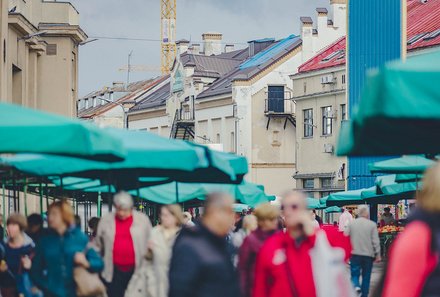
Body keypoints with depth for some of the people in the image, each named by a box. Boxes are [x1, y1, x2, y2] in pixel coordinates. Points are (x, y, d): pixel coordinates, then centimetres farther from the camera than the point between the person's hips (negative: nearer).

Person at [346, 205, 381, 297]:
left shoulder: (351, 224, 1)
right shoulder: (372, 225, -5)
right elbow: (376, 241, -6)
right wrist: (378, 254, 2)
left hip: (355, 254, 1)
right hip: (368, 254, -1)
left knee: (355, 274, 5)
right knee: (366, 276, 10)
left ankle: (356, 286, -23)